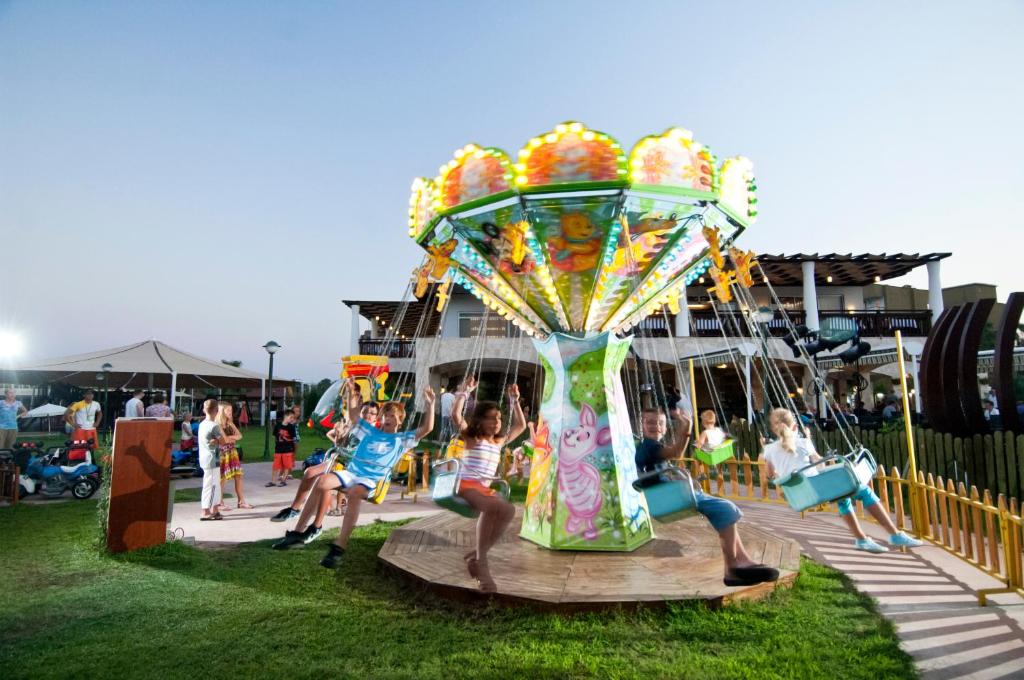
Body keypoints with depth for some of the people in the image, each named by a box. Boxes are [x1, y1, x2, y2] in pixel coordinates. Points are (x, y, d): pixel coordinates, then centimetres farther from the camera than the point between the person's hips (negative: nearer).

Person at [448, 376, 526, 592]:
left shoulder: (499, 441, 20)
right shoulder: (471, 438, 5)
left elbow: (521, 425, 27)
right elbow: (455, 415, -11)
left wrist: (514, 401, 22)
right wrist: (464, 392, -9)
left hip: (486, 489, 6)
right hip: (467, 486, -6)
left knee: (509, 510, -25)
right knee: (491, 507, -36)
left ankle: (475, 554, -14)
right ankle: (481, 561, -26)